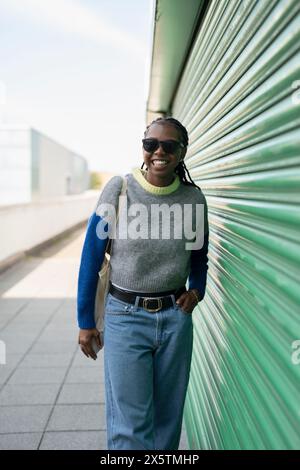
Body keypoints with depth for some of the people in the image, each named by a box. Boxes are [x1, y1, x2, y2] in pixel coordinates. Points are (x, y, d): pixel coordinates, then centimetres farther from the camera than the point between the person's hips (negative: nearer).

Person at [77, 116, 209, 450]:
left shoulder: (194, 198, -1)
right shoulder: (118, 188, -9)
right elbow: (91, 256, -4)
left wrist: (197, 290, -4)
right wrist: (85, 321, 0)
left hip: (176, 317, 3)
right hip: (125, 316, -2)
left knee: (168, 416, 16)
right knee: (130, 425, 1)